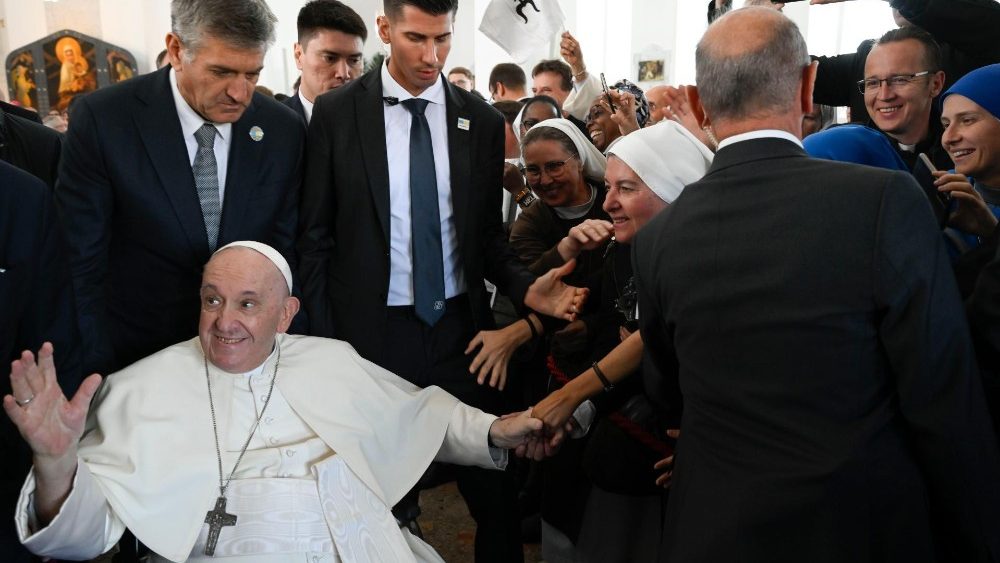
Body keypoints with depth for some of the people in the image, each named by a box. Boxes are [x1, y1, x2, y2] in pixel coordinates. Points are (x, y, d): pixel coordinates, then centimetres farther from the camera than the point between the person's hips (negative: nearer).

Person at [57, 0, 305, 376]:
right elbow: (83, 263, -11)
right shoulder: (101, 119, -15)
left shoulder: (283, 131, -8)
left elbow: (285, 255, -2)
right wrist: (102, 374, -11)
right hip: (135, 356, -1)